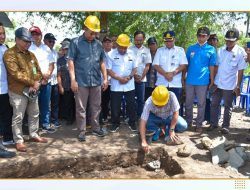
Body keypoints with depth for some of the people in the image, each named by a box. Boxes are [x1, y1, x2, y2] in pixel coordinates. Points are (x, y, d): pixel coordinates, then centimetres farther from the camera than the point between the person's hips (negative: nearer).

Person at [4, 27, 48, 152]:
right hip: (18, 91, -7)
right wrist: (33, 83, -15)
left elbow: (38, 71, 11)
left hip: (33, 90, 7)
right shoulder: (10, 54, -10)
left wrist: (36, 84, -8)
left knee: (34, 114, 15)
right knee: (18, 117, 1)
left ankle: (34, 135, 31)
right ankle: (18, 141, 12)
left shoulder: (30, 54, 13)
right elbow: (16, 74, -19)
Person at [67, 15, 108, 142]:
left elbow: (102, 62, 15)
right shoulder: (75, 42, -3)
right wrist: (73, 80, -12)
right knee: (81, 108, 4)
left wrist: (105, 78, 10)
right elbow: (70, 61, -6)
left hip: (96, 81, 4)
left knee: (96, 107, 12)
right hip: (81, 81, -4)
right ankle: (82, 131, 16)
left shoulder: (98, 44, 10)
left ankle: (95, 128, 25)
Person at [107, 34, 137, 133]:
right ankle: (115, 123, 23)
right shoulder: (111, 55, -6)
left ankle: (132, 123, 25)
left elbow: (134, 68, 7)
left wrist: (129, 77, -11)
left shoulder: (131, 54, 4)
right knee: (115, 106, 6)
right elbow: (108, 70, -7)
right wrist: (119, 78, -17)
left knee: (131, 105, 9)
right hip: (116, 86, -2)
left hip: (129, 85, 2)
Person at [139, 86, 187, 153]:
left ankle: (168, 129, 4)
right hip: (156, 118, 0)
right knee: (145, 122, -31)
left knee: (183, 126, -25)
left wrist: (171, 130, -25)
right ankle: (157, 130, 1)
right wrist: (144, 142, -43)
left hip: (169, 117, 1)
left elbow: (176, 113, -24)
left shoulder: (171, 96, -34)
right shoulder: (148, 103, -34)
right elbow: (143, 122, -36)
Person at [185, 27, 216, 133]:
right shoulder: (191, 48, 6)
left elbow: (212, 66, 3)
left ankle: (199, 124, 19)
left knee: (201, 104, 7)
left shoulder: (211, 50, 2)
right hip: (190, 80, 2)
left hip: (203, 81, -2)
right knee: (188, 103, 10)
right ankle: (188, 122, 26)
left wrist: (212, 81, 2)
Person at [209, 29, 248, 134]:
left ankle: (225, 126, 21)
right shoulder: (220, 50, 0)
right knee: (214, 104, 12)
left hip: (230, 85, -3)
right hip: (217, 83, 4)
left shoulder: (240, 52, -9)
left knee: (228, 106, 9)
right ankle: (213, 123, 26)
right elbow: (216, 67, 4)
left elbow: (240, 71, -9)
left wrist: (238, 86, -10)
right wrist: (212, 81, 1)